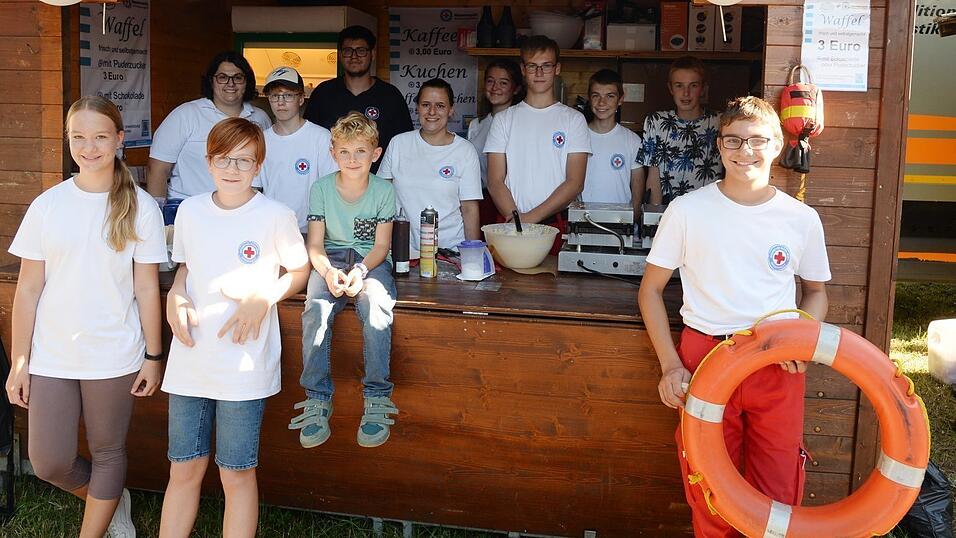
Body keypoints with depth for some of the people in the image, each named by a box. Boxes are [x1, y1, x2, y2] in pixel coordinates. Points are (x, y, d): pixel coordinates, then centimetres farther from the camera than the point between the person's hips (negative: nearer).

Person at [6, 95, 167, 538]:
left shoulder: (139, 207, -5)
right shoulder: (48, 205, -2)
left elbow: (146, 287, -1)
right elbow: (28, 288, 1)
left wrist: (154, 356, -1)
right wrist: (19, 362, 0)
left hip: (114, 356, -2)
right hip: (51, 356, 2)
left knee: (108, 454, 11)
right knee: (49, 463, 6)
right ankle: (113, 500, 35)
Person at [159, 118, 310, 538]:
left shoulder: (276, 216, -7)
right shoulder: (189, 211, 5)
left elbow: (300, 270, 4)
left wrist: (263, 299, -12)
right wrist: (175, 295, -1)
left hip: (244, 365, -3)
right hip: (190, 359, 4)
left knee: (237, 474, 6)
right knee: (183, 470, 11)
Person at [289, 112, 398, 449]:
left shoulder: (384, 190, -1)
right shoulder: (321, 188, 0)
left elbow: (381, 245, -3)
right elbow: (315, 244, -1)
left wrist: (360, 271, -23)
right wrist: (328, 272, -22)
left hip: (370, 260, -1)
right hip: (331, 258, 1)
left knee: (377, 308, -32)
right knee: (316, 310, -29)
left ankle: (377, 397, -23)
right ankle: (317, 399, -21)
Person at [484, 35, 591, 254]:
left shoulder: (573, 119, 7)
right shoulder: (504, 119, 11)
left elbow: (575, 183, -1)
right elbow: (495, 181, 4)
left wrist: (532, 217, -11)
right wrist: (516, 219, -12)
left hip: (558, 223, -1)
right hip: (510, 226, 1)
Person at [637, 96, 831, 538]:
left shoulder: (802, 219, 3)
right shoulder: (687, 210, -3)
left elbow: (815, 291, 17)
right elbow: (651, 289, 3)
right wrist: (670, 366, -5)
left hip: (778, 370, 1)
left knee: (778, 499, 7)